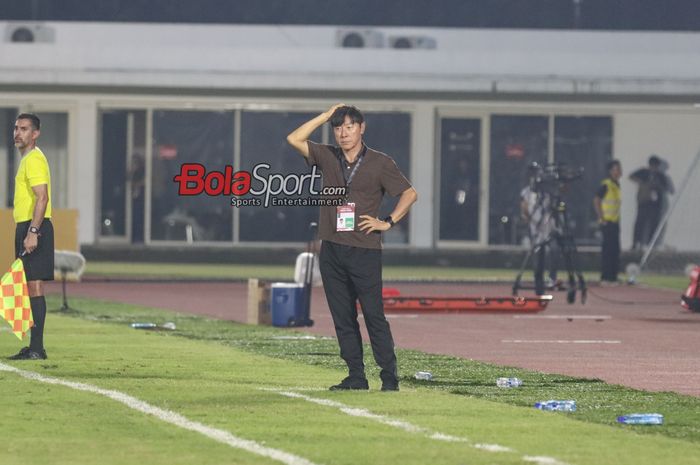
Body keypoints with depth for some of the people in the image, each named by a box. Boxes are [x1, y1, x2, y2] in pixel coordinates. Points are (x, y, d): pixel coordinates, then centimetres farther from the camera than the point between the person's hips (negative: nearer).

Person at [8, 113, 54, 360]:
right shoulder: (27, 159, 20)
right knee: (30, 287, 10)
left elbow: (42, 198, -22)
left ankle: (37, 347, -15)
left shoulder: (34, 160, -12)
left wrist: (32, 232, -28)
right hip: (26, 228, 11)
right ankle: (34, 347, 12)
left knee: (34, 285, -12)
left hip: (34, 228, -11)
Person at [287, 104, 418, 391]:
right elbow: (294, 139, 4)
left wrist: (388, 223, -3)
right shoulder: (327, 157, 11)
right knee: (343, 318, 5)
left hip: (365, 251, -4)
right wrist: (326, 116, 4)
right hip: (331, 251, 4)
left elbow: (410, 193, 6)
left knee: (374, 316, -8)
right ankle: (356, 377, 10)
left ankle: (389, 377, -7)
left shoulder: (380, 163, 2)